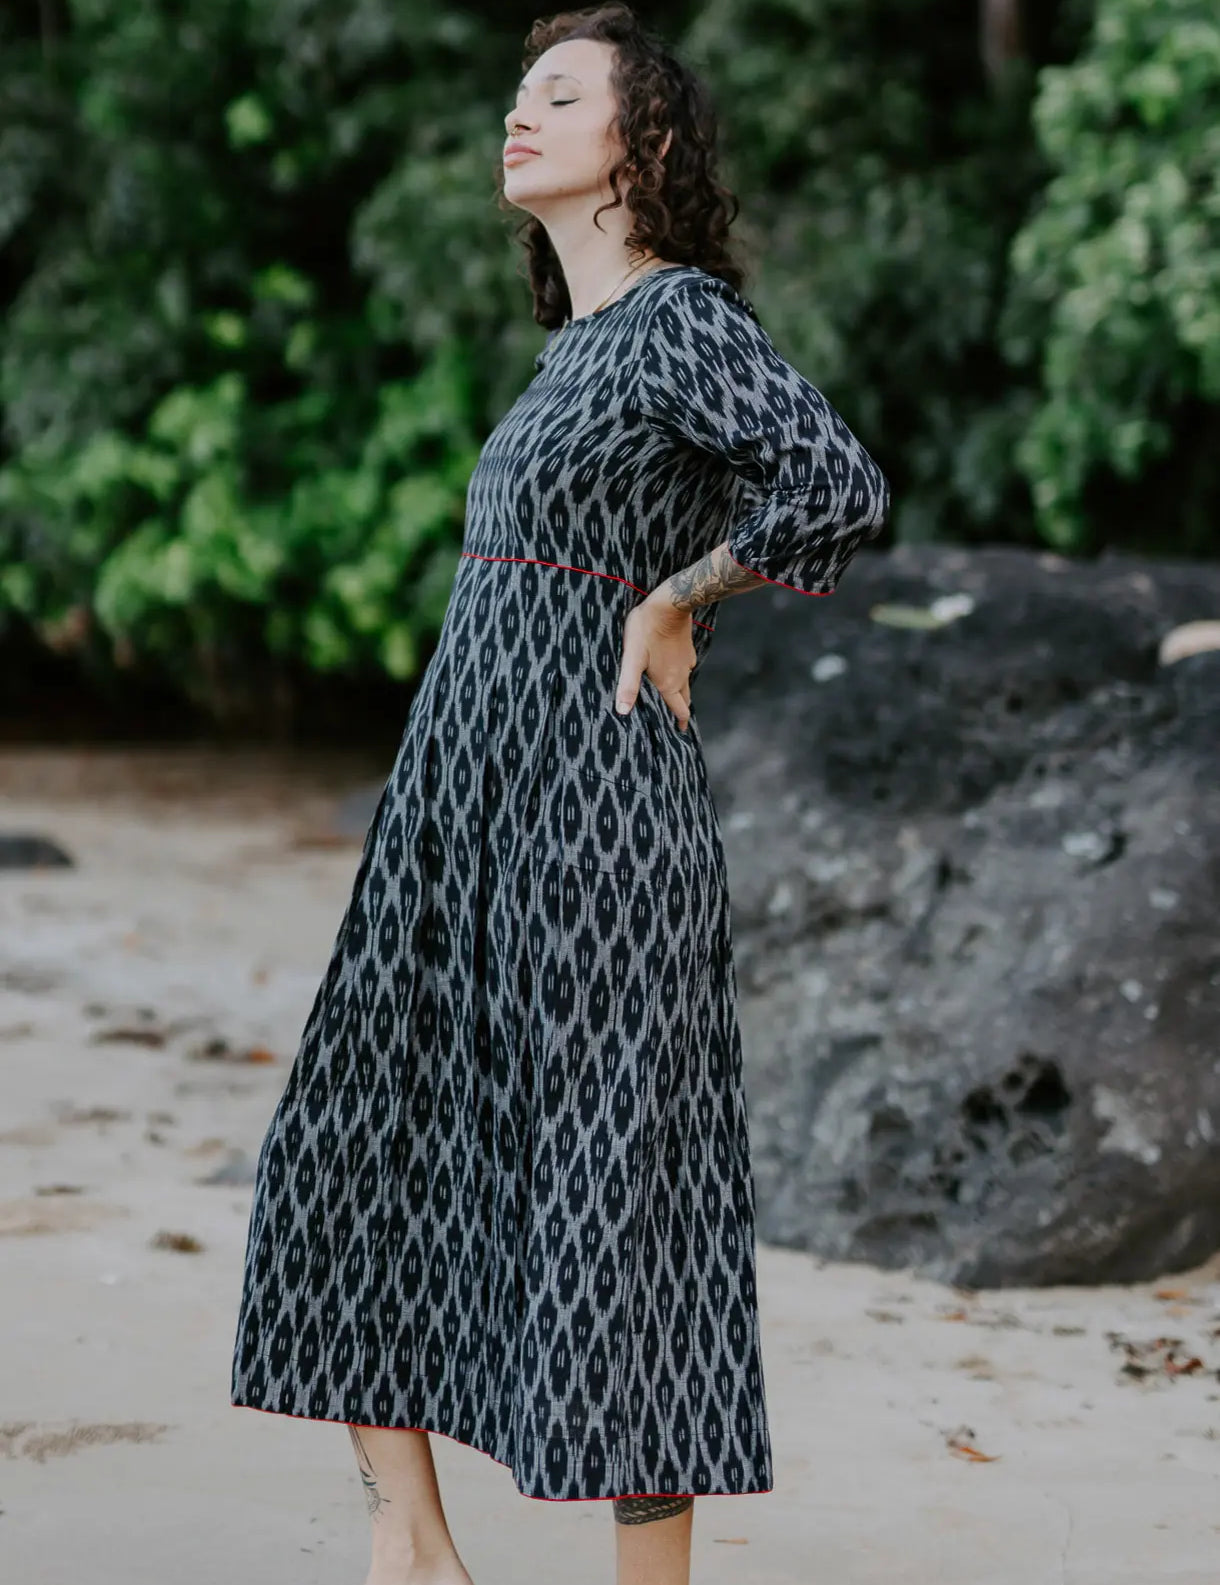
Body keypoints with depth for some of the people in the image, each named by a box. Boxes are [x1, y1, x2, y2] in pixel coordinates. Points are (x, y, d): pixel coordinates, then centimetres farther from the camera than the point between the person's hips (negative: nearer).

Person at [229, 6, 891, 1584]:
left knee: (609, 1173, -4)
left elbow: (842, 487, -26)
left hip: (587, 804, -10)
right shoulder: (579, 339, 16)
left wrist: (668, 611, -13)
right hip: (464, 802, 10)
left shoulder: (681, 319, -10)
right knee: (361, 1144, 10)